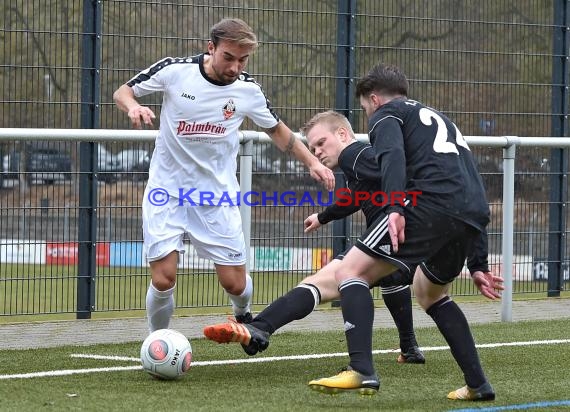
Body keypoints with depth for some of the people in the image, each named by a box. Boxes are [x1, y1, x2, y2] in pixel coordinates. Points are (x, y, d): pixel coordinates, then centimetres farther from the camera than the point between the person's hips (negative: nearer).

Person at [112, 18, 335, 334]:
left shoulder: (248, 91, -6)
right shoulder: (175, 71, -13)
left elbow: (277, 130, 12)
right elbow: (122, 92, -1)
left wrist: (312, 162, 3)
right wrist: (133, 106, -23)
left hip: (217, 194, 2)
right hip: (168, 190, -1)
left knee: (234, 283, 1)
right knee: (163, 279, -13)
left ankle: (243, 315, 37)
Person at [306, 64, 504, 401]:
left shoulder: (385, 114, 15)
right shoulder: (438, 118, 38)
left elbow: (393, 156, -9)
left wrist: (395, 209, -24)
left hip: (431, 203, -8)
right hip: (475, 214, 8)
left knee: (351, 271, -2)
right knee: (431, 293, 30)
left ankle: (362, 372, -20)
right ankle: (478, 385, 24)